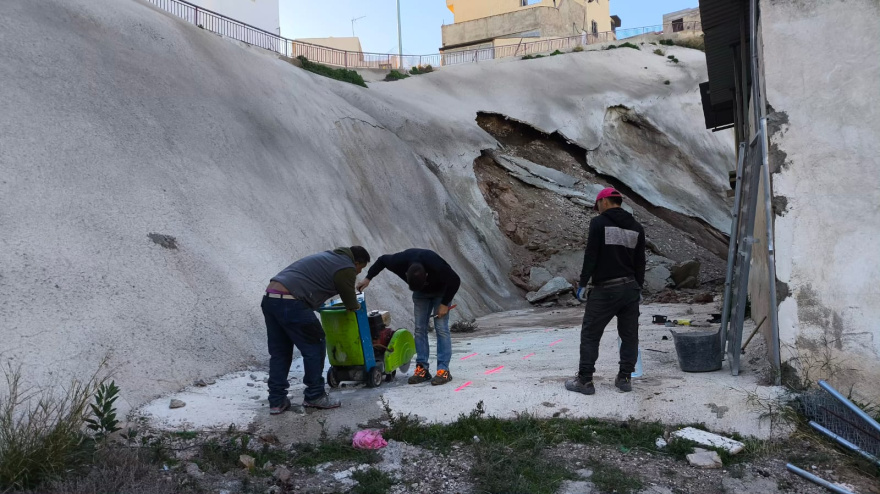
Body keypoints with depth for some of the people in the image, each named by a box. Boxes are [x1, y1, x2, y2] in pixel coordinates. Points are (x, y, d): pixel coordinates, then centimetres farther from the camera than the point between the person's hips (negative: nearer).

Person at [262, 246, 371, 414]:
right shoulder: (347, 268, 0)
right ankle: (314, 396, 14)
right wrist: (357, 306, 31)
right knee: (314, 347, 5)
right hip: (291, 303, -9)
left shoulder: (331, 257, 27)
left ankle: (277, 401, 17)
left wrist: (350, 299, 42)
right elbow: (351, 304, 9)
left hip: (269, 298, 9)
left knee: (279, 352, 16)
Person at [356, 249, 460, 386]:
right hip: (420, 293, 4)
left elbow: (455, 281, -25)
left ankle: (443, 370, -12)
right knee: (419, 328, -2)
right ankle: (422, 369, 2)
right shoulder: (399, 261, -32)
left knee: (441, 328, -12)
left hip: (440, 292, -4)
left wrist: (445, 304, -23)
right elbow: (382, 260, -8)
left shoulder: (436, 266, -42)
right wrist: (368, 278, -12)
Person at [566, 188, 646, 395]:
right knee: (629, 335, 13)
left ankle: (584, 381, 3)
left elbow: (591, 255, -12)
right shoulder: (636, 227, 10)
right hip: (630, 288, 6)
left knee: (590, 335, 2)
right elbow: (640, 262, 13)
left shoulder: (599, 223, -7)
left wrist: (582, 283, -6)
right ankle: (625, 378, 17)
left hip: (605, 290, -6)